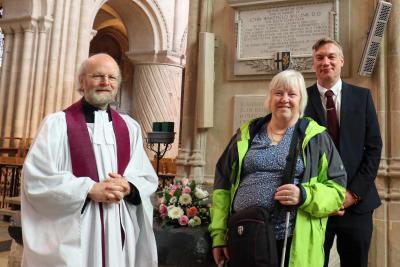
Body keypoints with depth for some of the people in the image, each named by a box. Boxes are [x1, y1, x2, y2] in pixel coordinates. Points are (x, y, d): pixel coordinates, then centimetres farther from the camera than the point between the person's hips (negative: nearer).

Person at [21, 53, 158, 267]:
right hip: (71, 235, -3)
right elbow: (36, 179, -10)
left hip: (120, 232, 4)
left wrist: (128, 187, -14)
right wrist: (90, 189, -18)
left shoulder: (130, 127, 7)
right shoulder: (57, 123, -3)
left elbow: (149, 179, 7)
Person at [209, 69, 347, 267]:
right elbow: (223, 184, 8)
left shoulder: (316, 138, 4)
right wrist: (219, 235, 3)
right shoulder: (246, 135, 9)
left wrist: (305, 196, -18)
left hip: (294, 243, -1)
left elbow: (337, 189, 2)